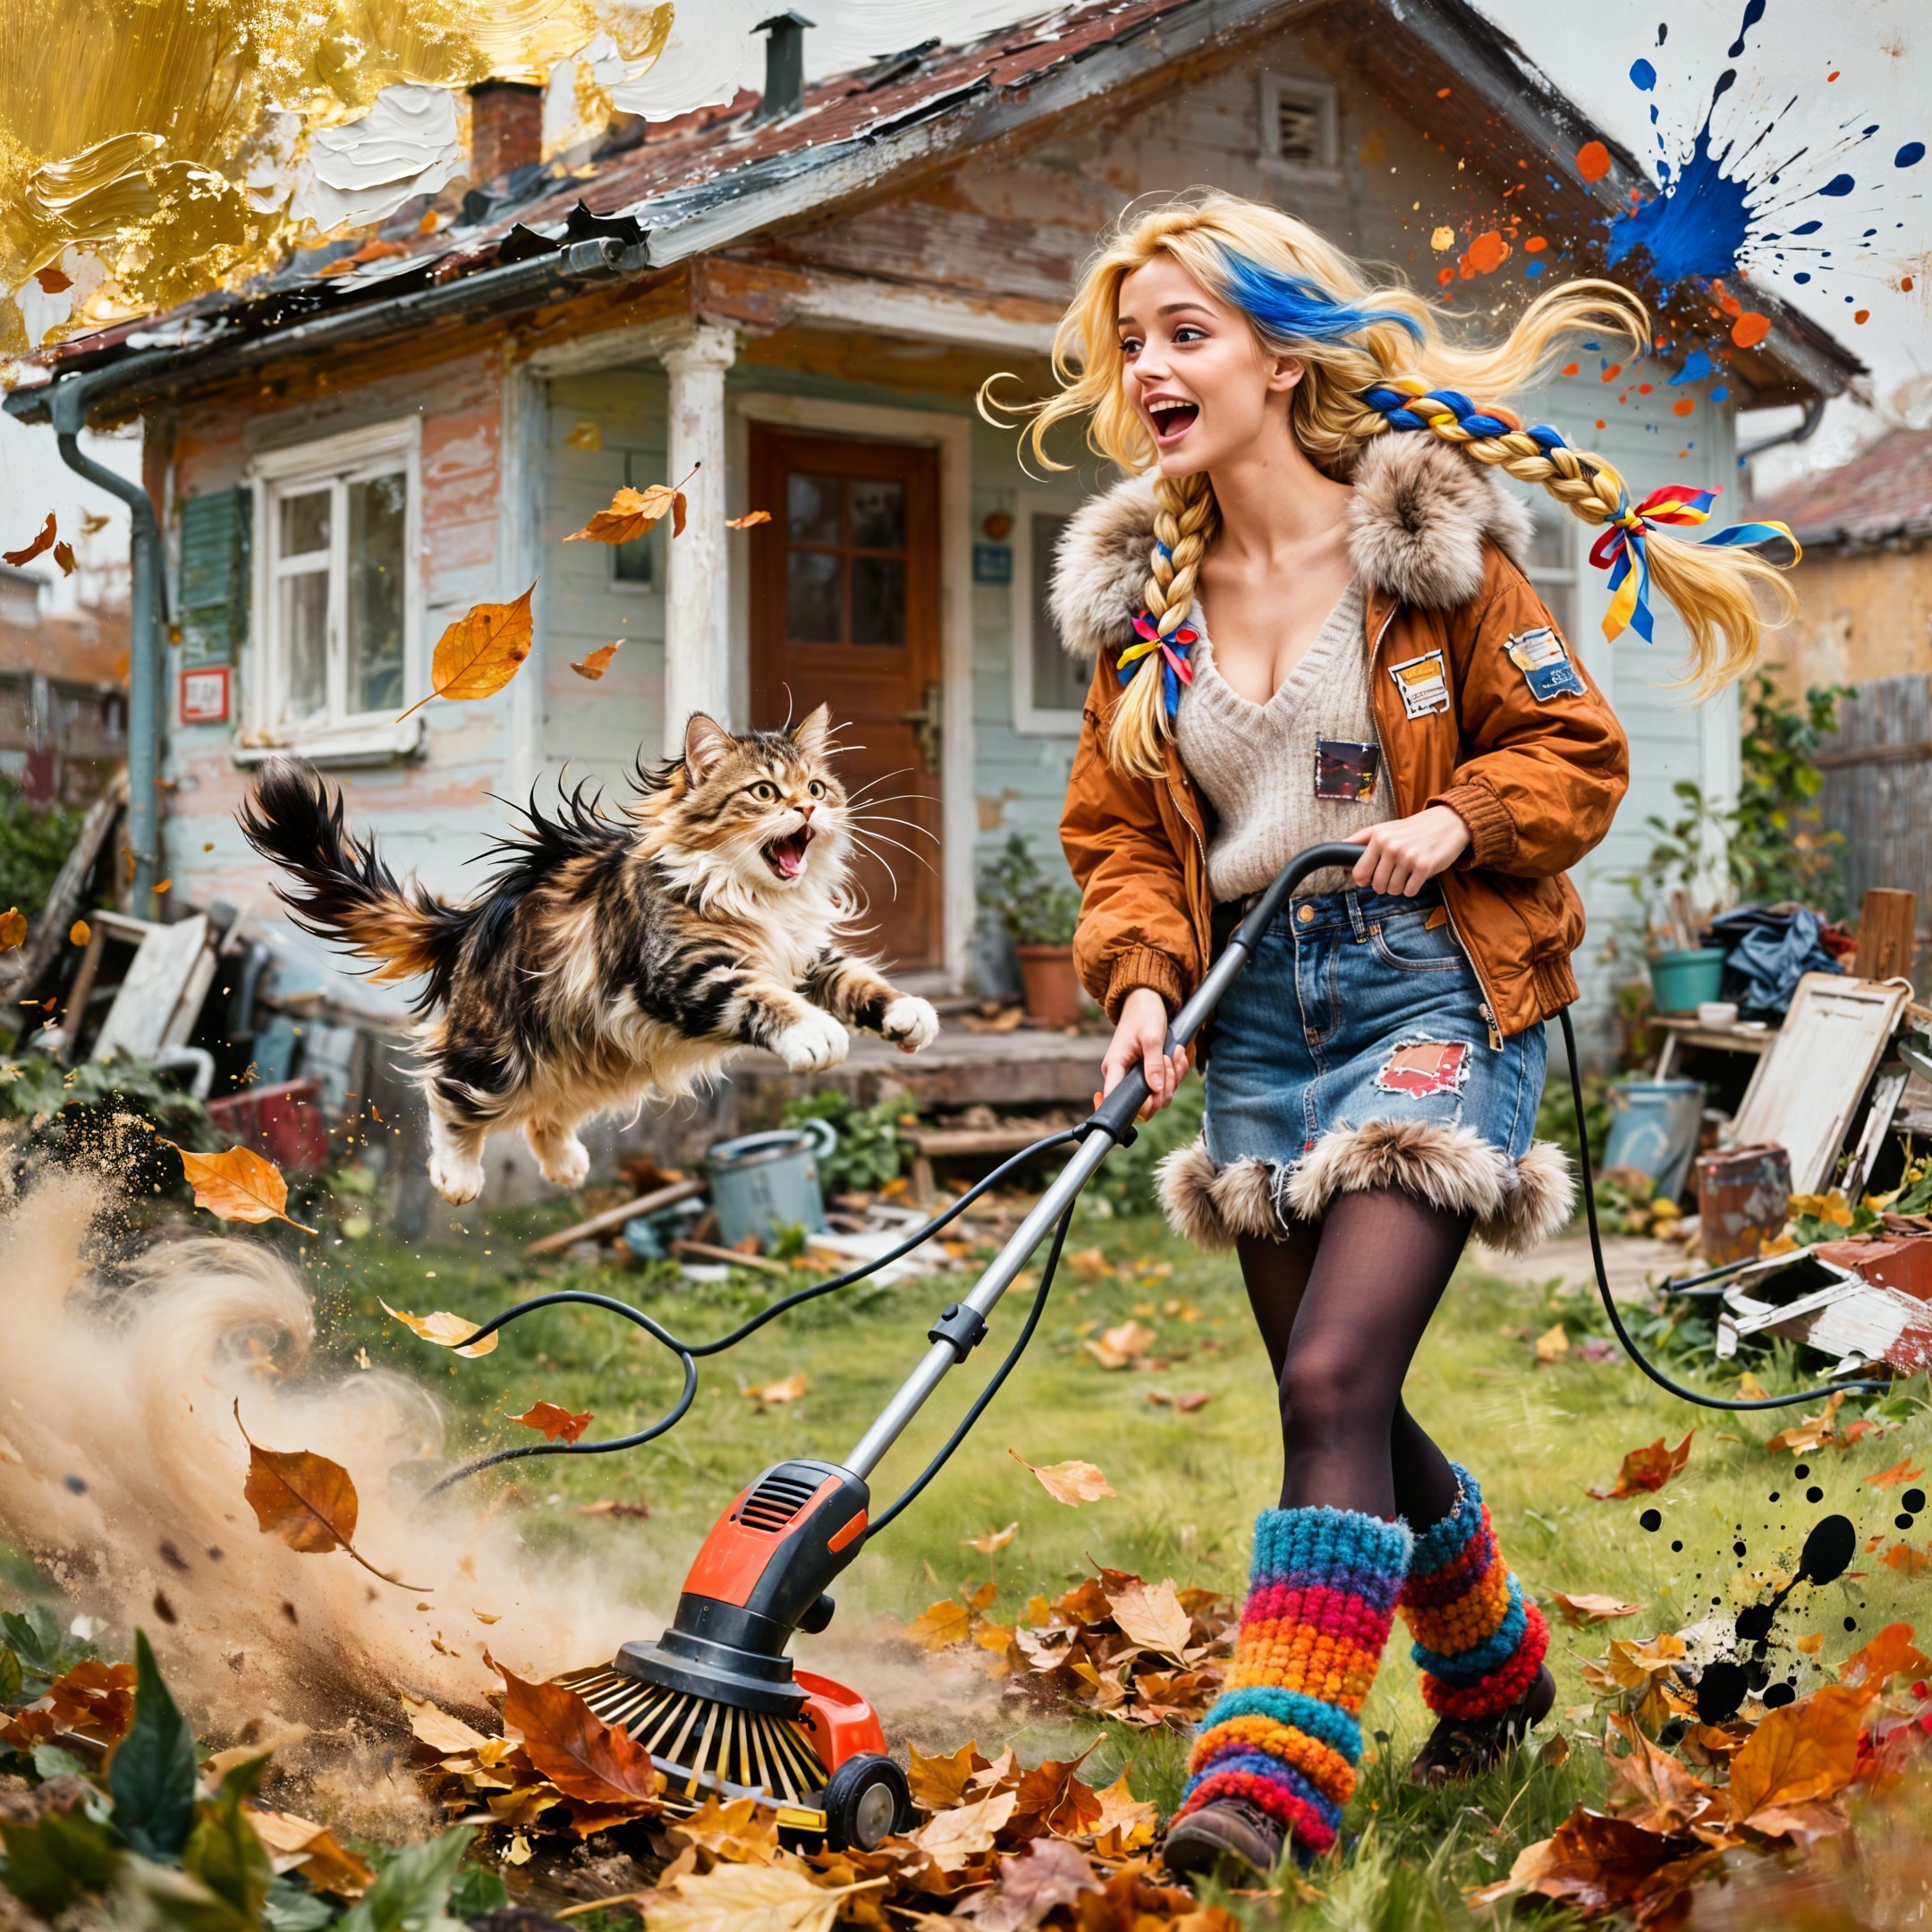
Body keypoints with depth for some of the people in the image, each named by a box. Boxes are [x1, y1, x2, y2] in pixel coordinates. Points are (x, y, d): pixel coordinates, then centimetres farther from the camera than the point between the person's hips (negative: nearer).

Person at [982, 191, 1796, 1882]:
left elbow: (1576, 752, 0)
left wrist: (1459, 818, -18)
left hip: (1429, 992, -5)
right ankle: (1496, 1662, 39)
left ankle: (1269, 1772, -17)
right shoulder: (1143, 594, 8)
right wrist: (1141, 978, -9)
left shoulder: (1430, 544, -5)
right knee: (1340, 1403, 13)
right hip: (1259, 1014, 6)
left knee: (1334, 1380, -19)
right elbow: (1117, 827, 9)